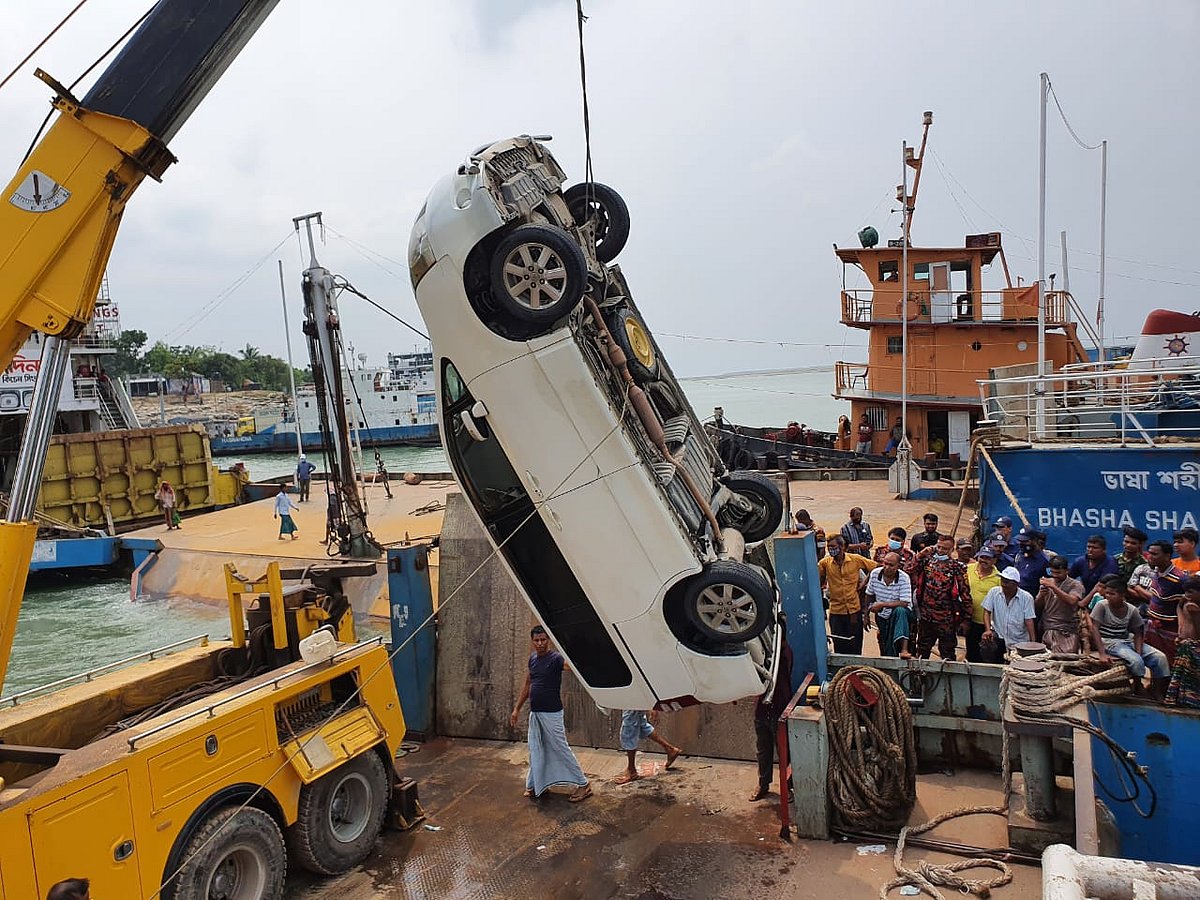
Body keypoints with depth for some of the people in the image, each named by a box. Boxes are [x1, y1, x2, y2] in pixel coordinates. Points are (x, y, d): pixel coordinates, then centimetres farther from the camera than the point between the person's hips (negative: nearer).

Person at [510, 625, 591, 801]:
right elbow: (527, 685, 17)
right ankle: (534, 785, 28)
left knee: (561, 749, -1)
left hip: (551, 713, -7)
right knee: (535, 750, 14)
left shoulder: (555, 658, -14)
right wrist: (516, 709, 18)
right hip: (534, 713, 7)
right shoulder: (533, 658, 8)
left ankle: (584, 785, 9)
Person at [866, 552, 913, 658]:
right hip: (882, 617, 4)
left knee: (900, 611, -39)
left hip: (901, 614, -4)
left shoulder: (904, 578, -18)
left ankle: (904, 650, -47)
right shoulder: (874, 574, -8)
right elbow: (869, 595, 7)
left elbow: (904, 603, -23)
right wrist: (866, 615, 12)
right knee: (886, 653, 2)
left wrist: (882, 604, -26)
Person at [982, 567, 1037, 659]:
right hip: (998, 637, 0)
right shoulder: (994, 592, -2)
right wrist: (988, 630, -15)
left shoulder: (1026, 598, -5)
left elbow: (1029, 620, -7)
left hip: (1019, 642, 0)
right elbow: (987, 612, 0)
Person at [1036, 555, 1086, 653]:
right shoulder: (1046, 583, 15)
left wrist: (1053, 587, -20)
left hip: (1066, 634, -4)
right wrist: (1041, 595, -6)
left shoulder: (1075, 585, 1)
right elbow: (1037, 607, 15)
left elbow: (1072, 601, -19)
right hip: (1046, 631, 4)